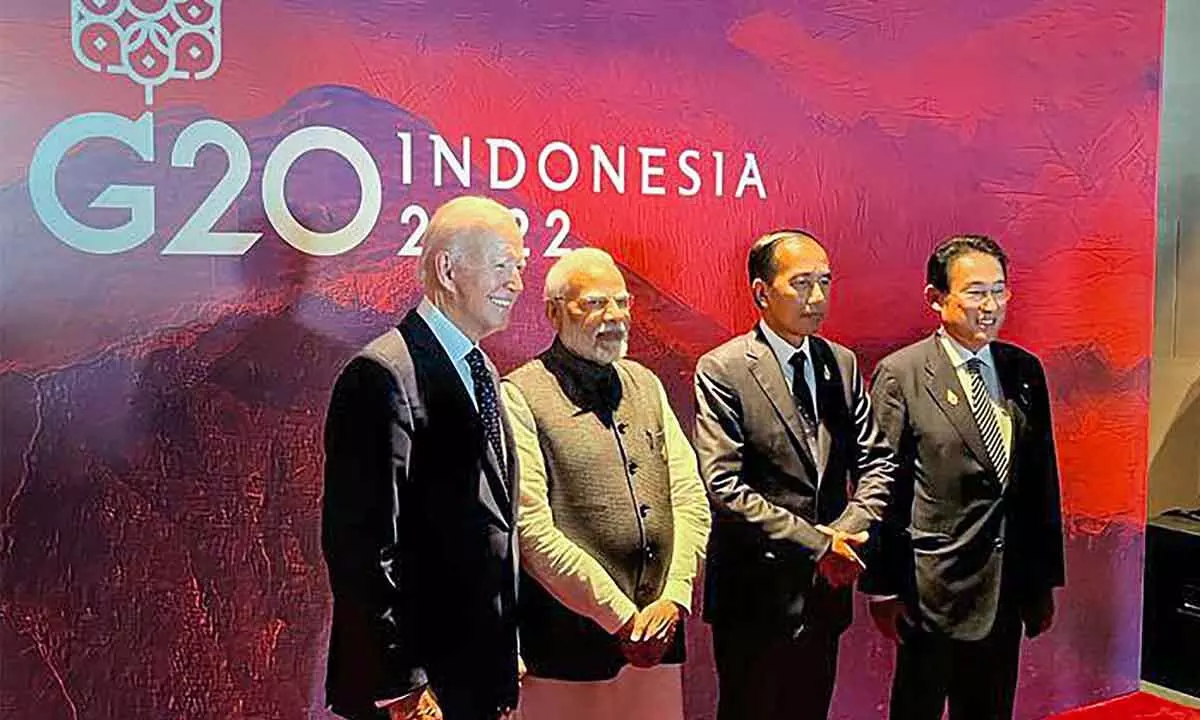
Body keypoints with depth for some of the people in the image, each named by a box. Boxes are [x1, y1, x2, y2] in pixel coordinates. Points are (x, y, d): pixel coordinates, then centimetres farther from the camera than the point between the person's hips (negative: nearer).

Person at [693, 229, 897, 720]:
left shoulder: (842, 363, 7)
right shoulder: (722, 371, -11)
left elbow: (878, 463, 7)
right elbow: (724, 486, -18)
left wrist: (847, 533, -11)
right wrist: (816, 544, -18)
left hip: (827, 587, 5)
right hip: (757, 593, -5)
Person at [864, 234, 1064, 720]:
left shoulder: (1025, 371, 5)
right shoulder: (899, 375, -11)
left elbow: (1043, 480, 10)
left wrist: (1044, 580, 12)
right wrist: (884, 587, -11)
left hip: (1008, 588, 5)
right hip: (933, 588, -5)